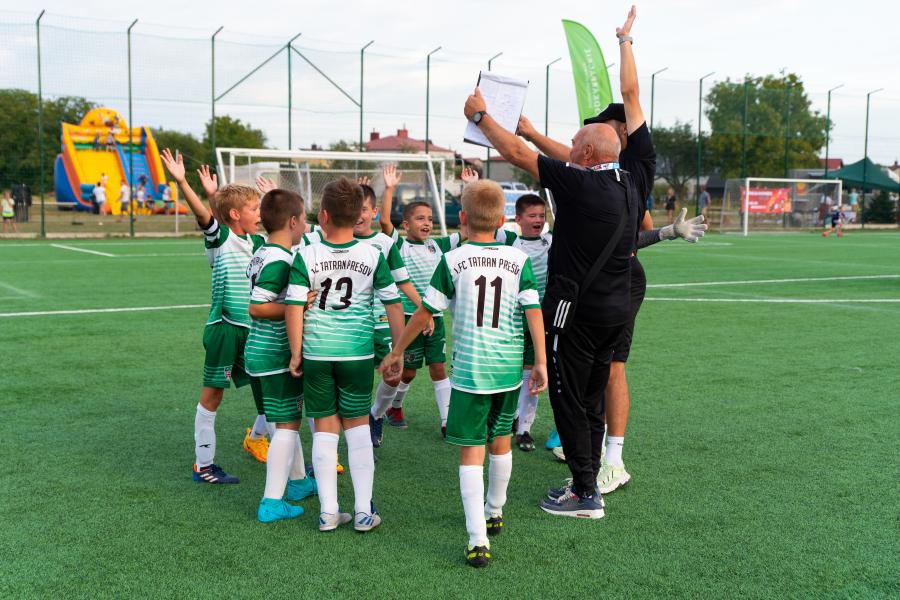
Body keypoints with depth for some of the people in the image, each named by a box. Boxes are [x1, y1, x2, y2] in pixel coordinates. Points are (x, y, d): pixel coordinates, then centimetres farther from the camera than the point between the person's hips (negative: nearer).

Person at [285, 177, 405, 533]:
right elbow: (393, 305, 0)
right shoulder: (373, 256, -2)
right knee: (358, 425, 11)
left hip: (316, 353, 0)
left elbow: (293, 308, -8)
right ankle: (363, 510, 10)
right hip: (357, 353, 0)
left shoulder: (306, 256, -5)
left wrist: (296, 354, 2)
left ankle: (328, 512, 11)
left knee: (325, 428, 9)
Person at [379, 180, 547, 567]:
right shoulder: (519, 260, 1)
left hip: (470, 369, -4)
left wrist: (397, 351, 9)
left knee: (471, 452, -1)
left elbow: (425, 312, -2)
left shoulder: (453, 261, -6)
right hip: (509, 369, 4)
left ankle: (478, 540, -9)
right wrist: (541, 362, 0)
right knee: (500, 442, 22)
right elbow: (533, 312, -4)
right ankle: (494, 513, 42)